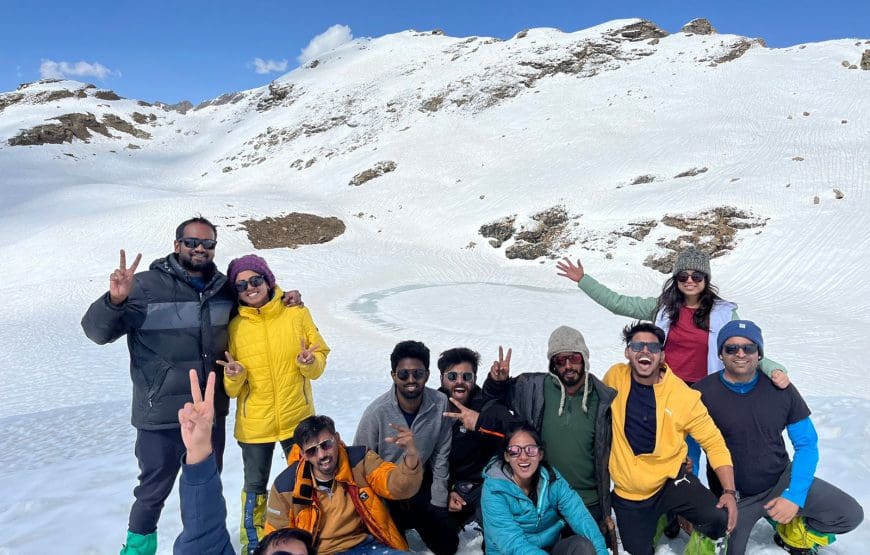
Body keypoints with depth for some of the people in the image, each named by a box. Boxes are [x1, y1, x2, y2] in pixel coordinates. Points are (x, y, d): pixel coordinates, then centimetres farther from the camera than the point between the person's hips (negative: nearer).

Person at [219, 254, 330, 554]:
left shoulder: (297, 314, -4)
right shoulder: (235, 326, -2)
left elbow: (321, 356, 0)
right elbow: (231, 389, 2)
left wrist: (310, 362, -21)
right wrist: (234, 376, -20)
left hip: (298, 419, 0)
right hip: (254, 424, 0)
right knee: (255, 486, 13)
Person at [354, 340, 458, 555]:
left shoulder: (441, 405, -21)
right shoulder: (377, 412, -27)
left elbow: (441, 456, -7)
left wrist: (438, 503, -1)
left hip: (422, 483, 2)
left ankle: (413, 520, 31)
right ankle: (400, 520, 29)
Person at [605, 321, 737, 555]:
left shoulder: (683, 394, -14)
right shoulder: (615, 377, -10)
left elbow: (714, 442, -8)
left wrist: (729, 491, -18)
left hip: (671, 479, -2)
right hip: (628, 492, 2)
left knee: (720, 518, -25)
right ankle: (661, 521, 38)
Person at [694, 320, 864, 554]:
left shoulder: (780, 389, -7)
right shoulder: (703, 393, -16)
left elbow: (806, 444, -2)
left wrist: (795, 496, -13)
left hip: (782, 481, 3)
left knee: (851, 514, -8)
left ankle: (794, 534, 19)